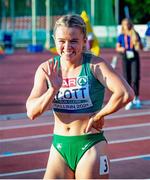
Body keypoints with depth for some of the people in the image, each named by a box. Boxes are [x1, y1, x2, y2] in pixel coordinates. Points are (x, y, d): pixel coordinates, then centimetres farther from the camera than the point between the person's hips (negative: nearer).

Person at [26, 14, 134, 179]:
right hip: (59, 146, 3)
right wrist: (53, 89, -21)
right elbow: (32, 112, -7)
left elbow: (126, 93, -24)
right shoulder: (47, 69, 0)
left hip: (91, 146, -3)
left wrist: (99, 115, -15)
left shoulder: (95, 65, -10)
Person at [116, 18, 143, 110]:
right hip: (125, 58, 1)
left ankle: (136, 98, 9)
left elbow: (140, 48, -3)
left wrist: (137, 42, -22)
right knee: (127, 80, 3)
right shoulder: (121, 36, 4)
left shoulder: (135, 35, 0)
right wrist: (121, 49, -17)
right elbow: (117, 48, 4)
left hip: (134, 58, -1)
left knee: (135, 78, -8)